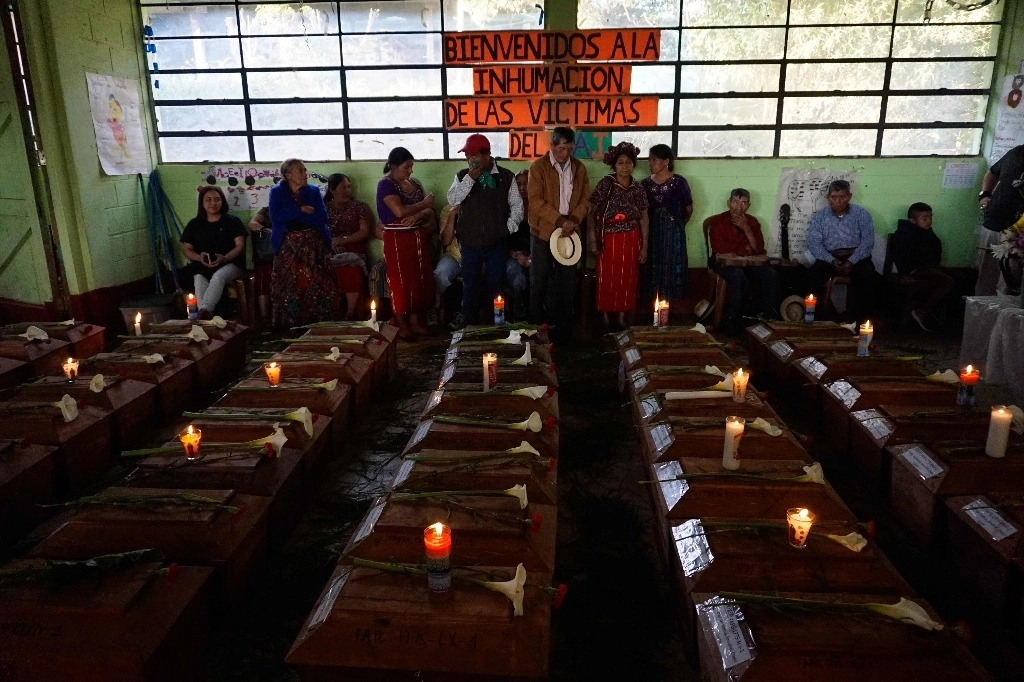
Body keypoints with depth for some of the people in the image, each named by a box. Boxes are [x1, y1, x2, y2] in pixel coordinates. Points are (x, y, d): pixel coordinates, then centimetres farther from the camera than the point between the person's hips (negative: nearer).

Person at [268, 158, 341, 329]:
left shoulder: (313, 191, 8)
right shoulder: (277, 192, 5)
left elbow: (322, 217, -5)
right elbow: (276, 217, -10)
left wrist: (291, 216, -8)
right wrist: (300, 209, -12)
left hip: (314, 244, 1)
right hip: (288, 246, -1)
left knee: (317, 283, -4)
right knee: (288, 285, -4)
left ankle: (319, 322, 5)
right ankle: (289, 323, 5)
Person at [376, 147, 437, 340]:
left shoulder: (414, 184, 11)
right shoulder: (385, 184, -11)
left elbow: (428, 210, 9)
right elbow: (400, 211, -24)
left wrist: (418, 215, -14)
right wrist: (424, 204, -11)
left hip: (418, 238, 7)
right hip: (397, 240, -7)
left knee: (419, 280, 9)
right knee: (401, 282, 0)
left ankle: (414, 322, 19)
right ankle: (402, 326, 10)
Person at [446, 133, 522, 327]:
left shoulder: (506, 176, -2)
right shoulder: (462, 176, 2)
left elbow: (517, 205, 2)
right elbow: (453, 200, -12)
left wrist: (509, 228, -7)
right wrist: (470, 178, -17)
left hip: (496, 242, -1)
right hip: (470, 241, 1)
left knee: (497, 285, 7)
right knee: (470, 286, 10)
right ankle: (470, 325, 22)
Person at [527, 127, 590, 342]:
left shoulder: (579, 168, 5)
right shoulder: (538, 167, -7)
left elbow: (585, 199, 6)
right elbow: (536, 201, -14)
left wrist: (573, 220, -11)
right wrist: (560, 220, -20)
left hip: (569, 232, 4)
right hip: (543, 232, -3)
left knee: (568, 282, 8)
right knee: (539, 281, 5)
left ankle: (564, 328, 19)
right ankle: (537, 326, 17)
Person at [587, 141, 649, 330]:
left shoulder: (638, 188, 4)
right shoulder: (605, 184, -4)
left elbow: (644, 218, 6)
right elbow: (592, 212, -5)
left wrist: (644, 245, 3)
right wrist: (592, 239, -12)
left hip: (631, 240, 3)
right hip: (608, 239, -2)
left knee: (628, 278, 6)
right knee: (607, 279, 3)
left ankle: (622, 317, 17)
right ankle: (605, 317, 15)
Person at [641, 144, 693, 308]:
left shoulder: (679, 182, -7)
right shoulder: (646, 183, 2)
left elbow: (689, 209, 3)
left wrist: (678, 225, 11)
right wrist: (656, 224, 5)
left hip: (673, 231, -3)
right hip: (652, 231, 3)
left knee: (672, 264, 1)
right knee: (653, 265, 4)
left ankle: (672, 301, 9)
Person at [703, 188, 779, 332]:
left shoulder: (752, 222, 9)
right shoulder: (718, 221, -5)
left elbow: (759, 250, -2)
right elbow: (720, 251, -15)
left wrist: (746, 229, -12)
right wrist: (745, 249, -5)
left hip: (748, 263, 5)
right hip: (725, 262, -5)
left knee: (771, 275, -22)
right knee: (739, 276, -37)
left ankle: (767, 315, -10)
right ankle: (731, 318, -24)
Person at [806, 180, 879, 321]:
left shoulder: (861, 214, 5)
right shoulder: (819, 217, 6)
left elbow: (868, 241, -4)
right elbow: (814, 243, -5)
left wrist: (852, 261, -20)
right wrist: (832, 260, -20)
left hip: (856, 257, 0)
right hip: (829, 258, 1)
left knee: (868, 275, -31)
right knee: (812, 274, -29)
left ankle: (861, 316, -16)